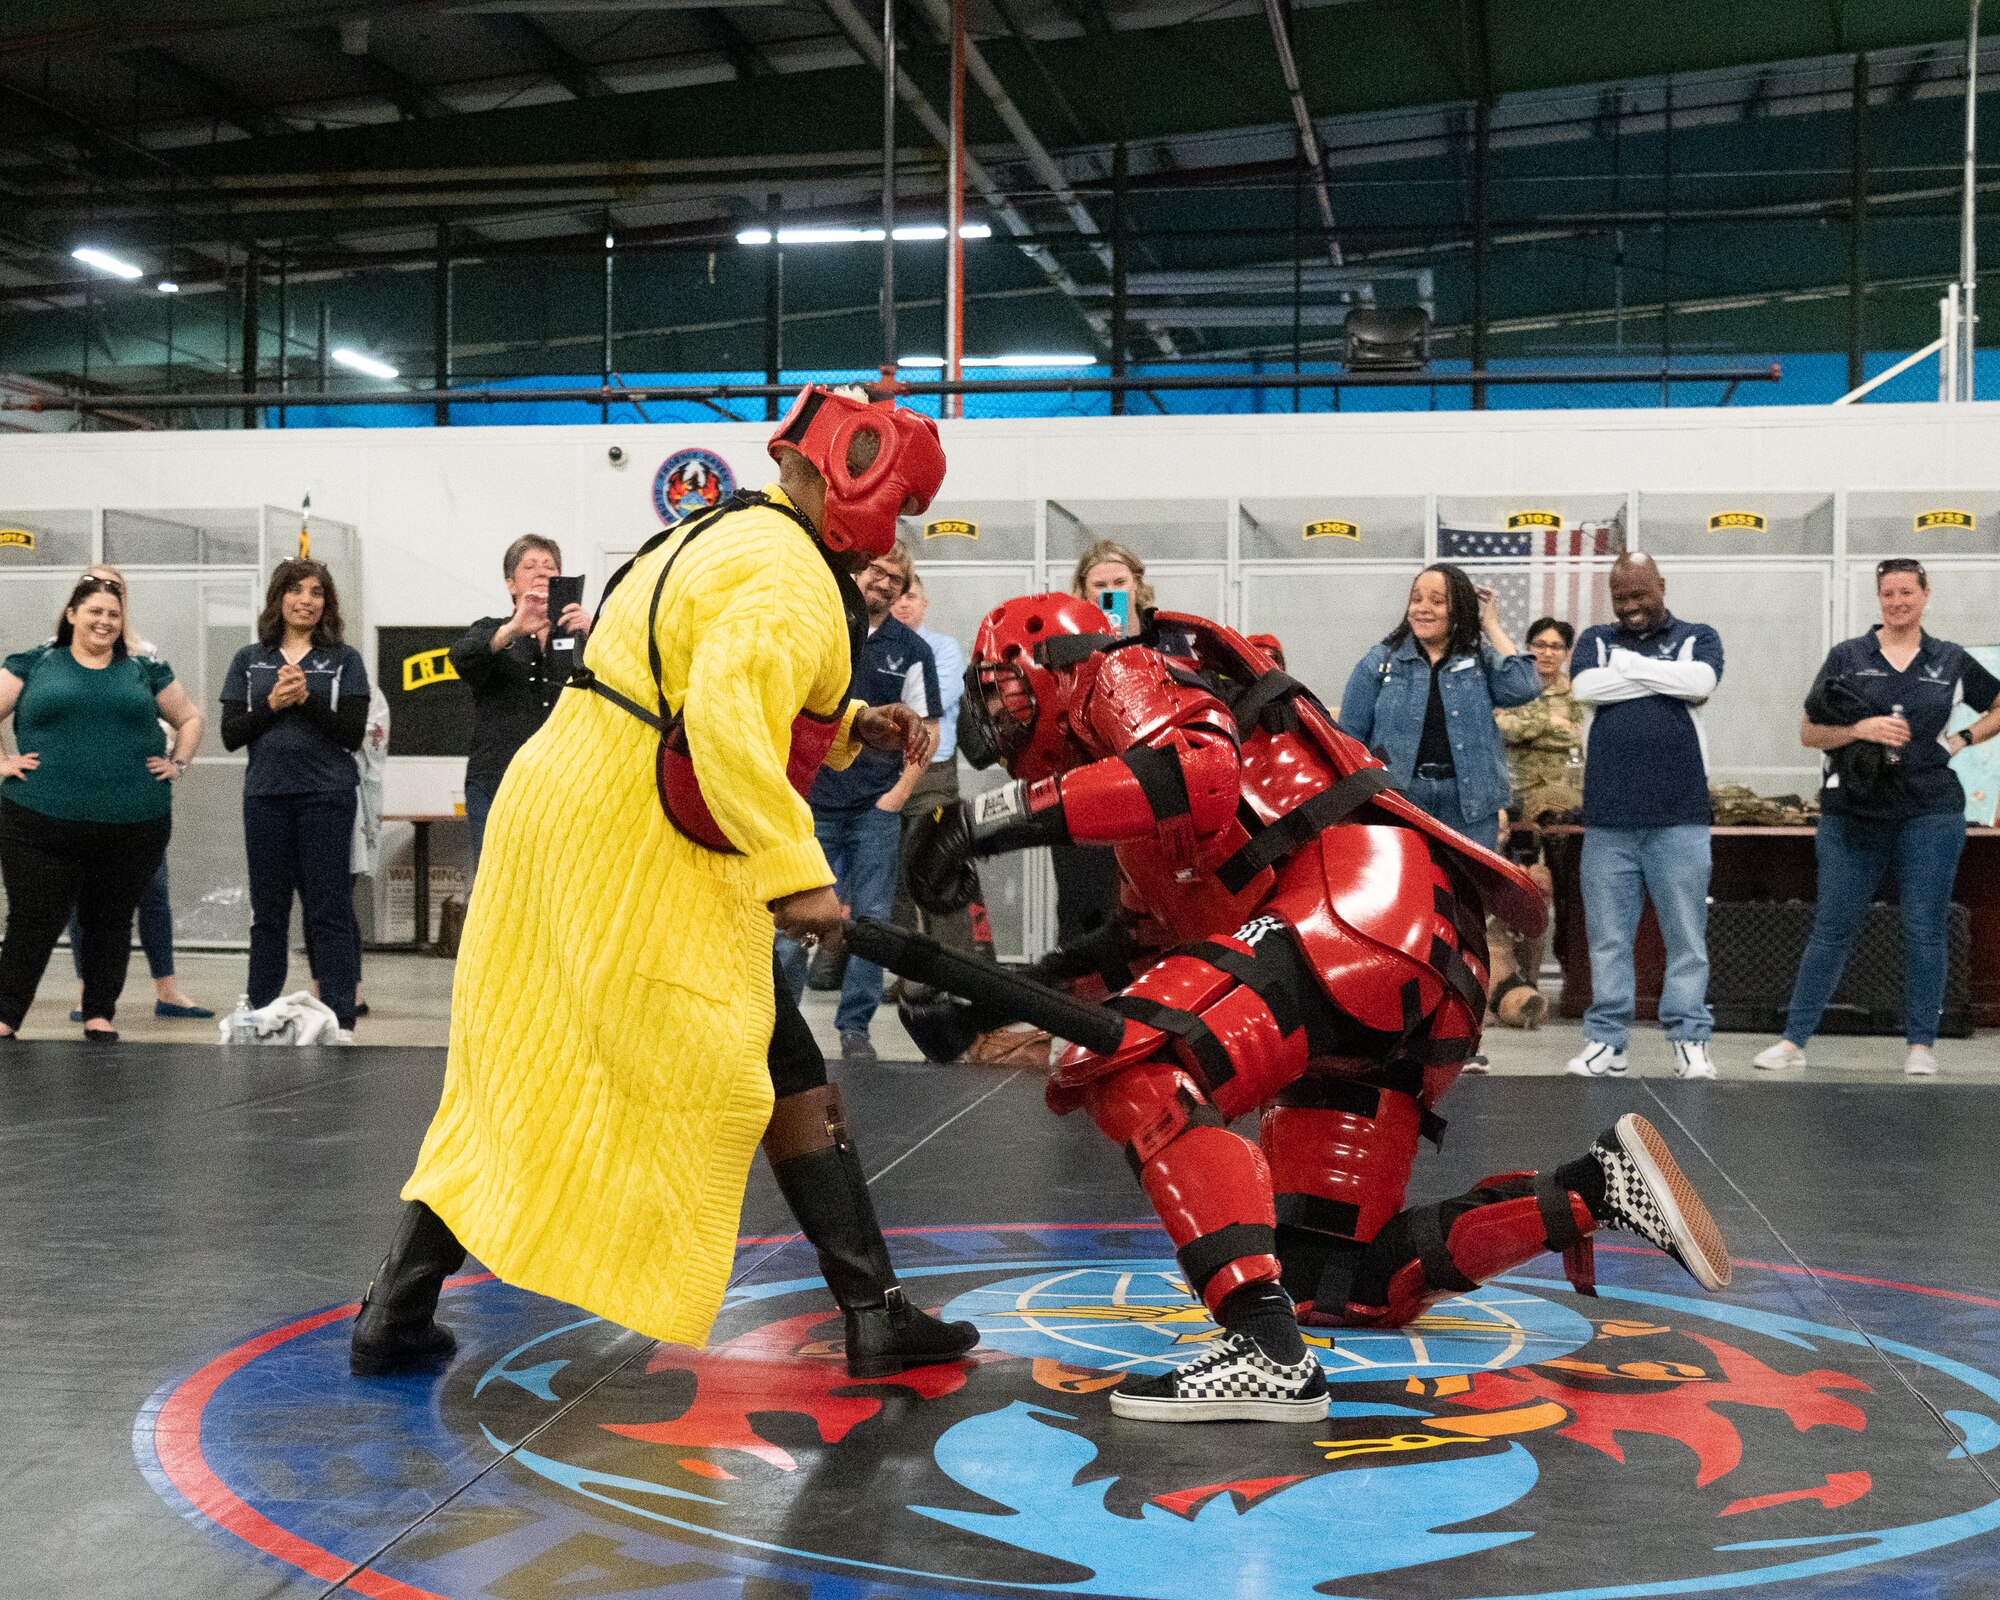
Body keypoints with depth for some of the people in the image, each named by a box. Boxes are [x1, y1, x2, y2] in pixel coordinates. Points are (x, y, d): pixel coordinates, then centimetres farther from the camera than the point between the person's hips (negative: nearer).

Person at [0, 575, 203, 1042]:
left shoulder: (145, 670, 12)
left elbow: (190, 719, 22)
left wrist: (177, 763, 10)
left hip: (134, 826, 2)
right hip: (42, 825, -2)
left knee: (111, 922, 10)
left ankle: (100, 1016, 22)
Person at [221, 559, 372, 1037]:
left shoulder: (344, 659, 4)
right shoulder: (250, 660, 11)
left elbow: (353, 733, -5)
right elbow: (230, 735, 4)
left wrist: (307, 698, -15)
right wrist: (272, 703, -10)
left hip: (327, 796, -2)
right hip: (266, 796, 3)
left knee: (330, 911, -3)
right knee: (267, 912, 9)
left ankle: (339, 1021, -1)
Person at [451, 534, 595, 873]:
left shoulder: (577, 633, 16)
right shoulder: (491, 630, 15)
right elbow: (464, 660, -9)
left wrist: (591, 635, -26)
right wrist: (513, 630, -28)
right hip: (497, 784, 0)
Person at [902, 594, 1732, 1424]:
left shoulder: (1125, 674, 7)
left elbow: (1201, 773, -17)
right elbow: (1158, 949, 34)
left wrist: (1007, 813, -15)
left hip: (1368, 907, -10)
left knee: (1135, 1071, -23)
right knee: (1330, 1281, 6)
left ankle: (1266, 1350, -31)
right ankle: (1596, 1188, 8)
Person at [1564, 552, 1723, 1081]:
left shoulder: (1698, 637, 10)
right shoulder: (1596, 639, 14)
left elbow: (1701, 681, -12)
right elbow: (1585, 687, -7)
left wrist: (1628, 664, -4)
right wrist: (1663, 678, -6)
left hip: (1680, 818, -1)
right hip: (1607, 819, 2)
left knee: (1687, 939, 1)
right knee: (1608, 939, 5)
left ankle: (1689, 1040, 9)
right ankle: (1606, 1039, 12)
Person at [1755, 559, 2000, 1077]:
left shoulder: (1951, 661, 8)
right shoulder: (1847, 657, 5)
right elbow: (1808, 733, 3)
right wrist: (1860, 730, -13)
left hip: (1929, 811, 0)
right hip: (1852, 814, 0)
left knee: (1924, 929, 1)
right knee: (1832, 928, 2)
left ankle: (1921, 1045, 11)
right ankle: (1794, 1039, 6)